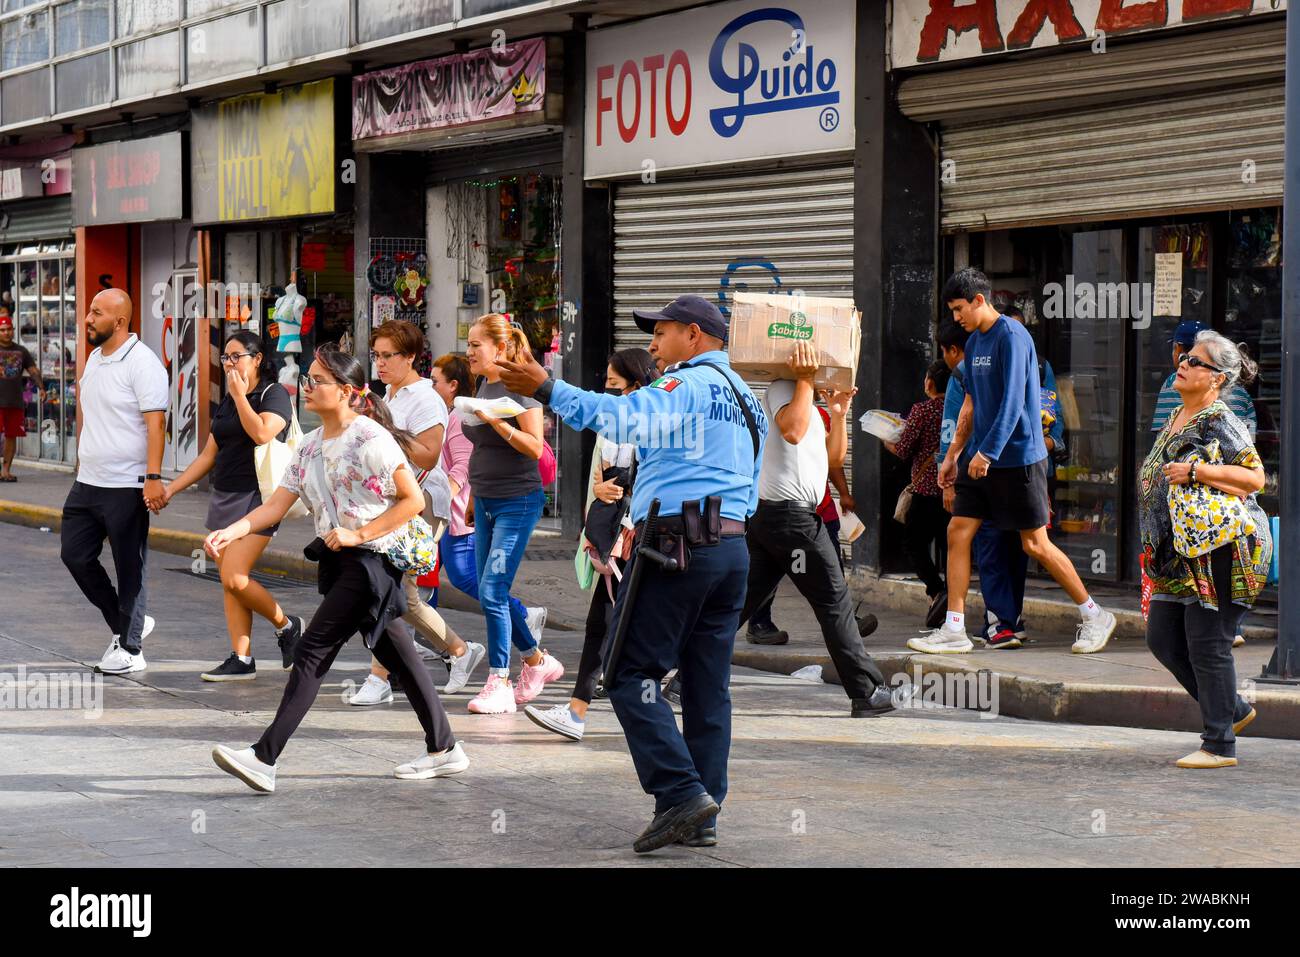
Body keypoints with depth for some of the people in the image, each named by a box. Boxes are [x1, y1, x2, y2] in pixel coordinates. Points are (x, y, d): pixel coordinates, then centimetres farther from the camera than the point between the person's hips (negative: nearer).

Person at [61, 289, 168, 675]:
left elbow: (155, 423, -19)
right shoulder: (94, 358, 12)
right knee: (74, 554, 9)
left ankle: (129, 649, 9)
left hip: (126, 487, -9)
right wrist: (82, 461, 20)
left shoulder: (142, 363, -14)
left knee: (130, 568, 0)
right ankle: (125, 624, 23)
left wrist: (153, 477, -25)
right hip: (87, 483, 9)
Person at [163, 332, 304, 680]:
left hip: (257, 497, -8)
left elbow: (262, 433, -24)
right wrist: (171, 489, 14)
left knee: (234, 578, -16)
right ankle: (242, 661, 7)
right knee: (229, 584, 4)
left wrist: (240, 395, -15)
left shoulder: (274, 394, -5)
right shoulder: (226, 402, 16)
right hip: (223, 498, 8)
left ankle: (287, 625, 5)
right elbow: (209, 455, 19)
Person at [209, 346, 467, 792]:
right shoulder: (311, 446, 12)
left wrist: (358, 534, -17)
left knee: (311, 652, -13)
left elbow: (413, 500, -13)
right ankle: (444, 748, 21)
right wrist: (233, 531, -10)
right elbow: (277, 505, 6)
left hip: (370, 559, -9)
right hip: (339, 562, 9)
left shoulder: (369, 438, -13)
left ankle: (264, 758, -15)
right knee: (394, 651, 13)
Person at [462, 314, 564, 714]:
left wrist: (496, 422, -27)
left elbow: (535, 447, -19)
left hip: (517, 502, -9)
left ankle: (499, 685, -6)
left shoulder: (520, 386, -13)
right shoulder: (483, 386, 12)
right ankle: (537, 662, 26)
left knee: (492, 591, -12)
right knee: (490, 593, 10)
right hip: (486, 501, 9)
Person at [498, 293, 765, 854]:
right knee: (708, 682, 8)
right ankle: (703, 816, 8)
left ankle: (681, 792, -14)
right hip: (733, 545, 9)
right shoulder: (744, 396, 22)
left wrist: (546, 389, -27)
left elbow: (625, 417, -24)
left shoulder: (691, 383, -7)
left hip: (677, 544, -9)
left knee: (631, 675, -5)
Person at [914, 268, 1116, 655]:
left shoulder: (1011, 336, -14)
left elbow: (1012, 401, -21)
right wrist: (953, 454, 19)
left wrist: (987, 452, -24)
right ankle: (953, 631, 3)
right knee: (958, 533, 0)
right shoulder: (974, 343, 13)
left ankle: (1095, 616, 12)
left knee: (1035, 544, -2)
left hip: (1017, 458, -8)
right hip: (980, 459, 8)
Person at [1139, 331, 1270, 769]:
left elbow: (1254, 476, -20)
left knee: (1207, 645, -6)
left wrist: (1195, 472, -23)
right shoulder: (1176, 419, 15)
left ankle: (1220, 745, 4)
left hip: (1223, 552, -10)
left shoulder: (1220, 422, -12)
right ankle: (1233, 710, 26)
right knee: (1163, 638, 10)